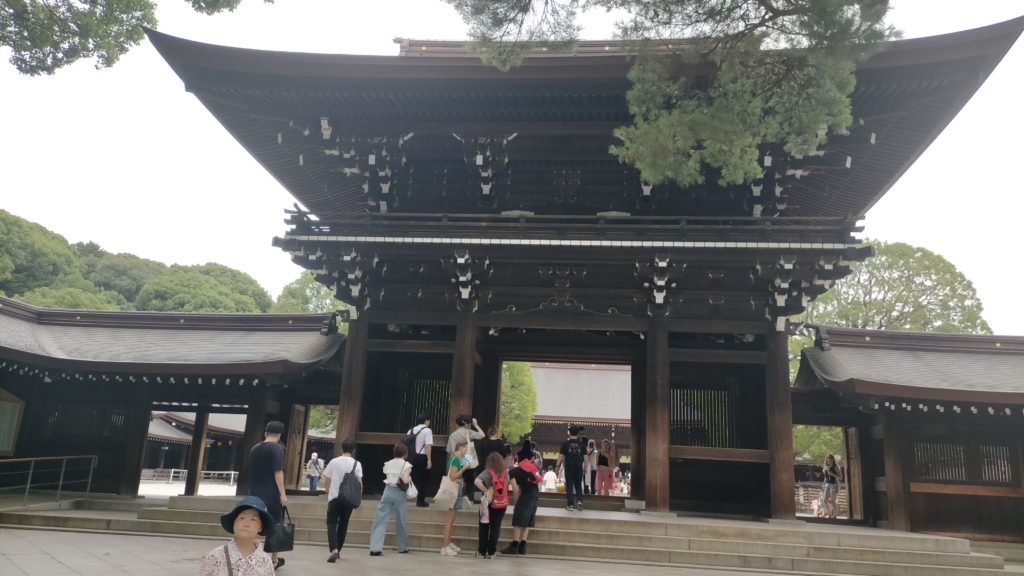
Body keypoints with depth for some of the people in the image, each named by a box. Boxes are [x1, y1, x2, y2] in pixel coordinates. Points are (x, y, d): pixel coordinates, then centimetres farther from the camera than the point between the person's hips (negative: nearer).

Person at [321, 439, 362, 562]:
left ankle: (334, 549, -19)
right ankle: (338, 550, 24)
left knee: (332, 523, 0)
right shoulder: (356, 464, -2)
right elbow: (359, 482, -7)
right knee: (343, 524, 15)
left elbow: (326, 482, 4)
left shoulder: (334, 462, 1)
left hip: (334, 497, -1)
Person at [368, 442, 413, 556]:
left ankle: (375, 547, -12)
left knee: (381, 520, -1)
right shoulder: (406, 465, -5)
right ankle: (403, 547, 26)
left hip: (388, 491, 3)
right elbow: (405, 480, -16)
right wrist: (409, 478, 5)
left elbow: (386, 476, 11)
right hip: (399, 493, -3)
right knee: (400, 521, 12)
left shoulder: (388, 464, 10)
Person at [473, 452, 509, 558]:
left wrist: (485, 490, -16)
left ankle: (482, 551, 15)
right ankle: (491, 552, 11)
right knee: (496, 528, 9)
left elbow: (477, 481, -25)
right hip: (502, 504, 2)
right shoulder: (505, 472, -1)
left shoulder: (488, 472, -11)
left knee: (484, 528, 11)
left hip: (490, 503, -2)